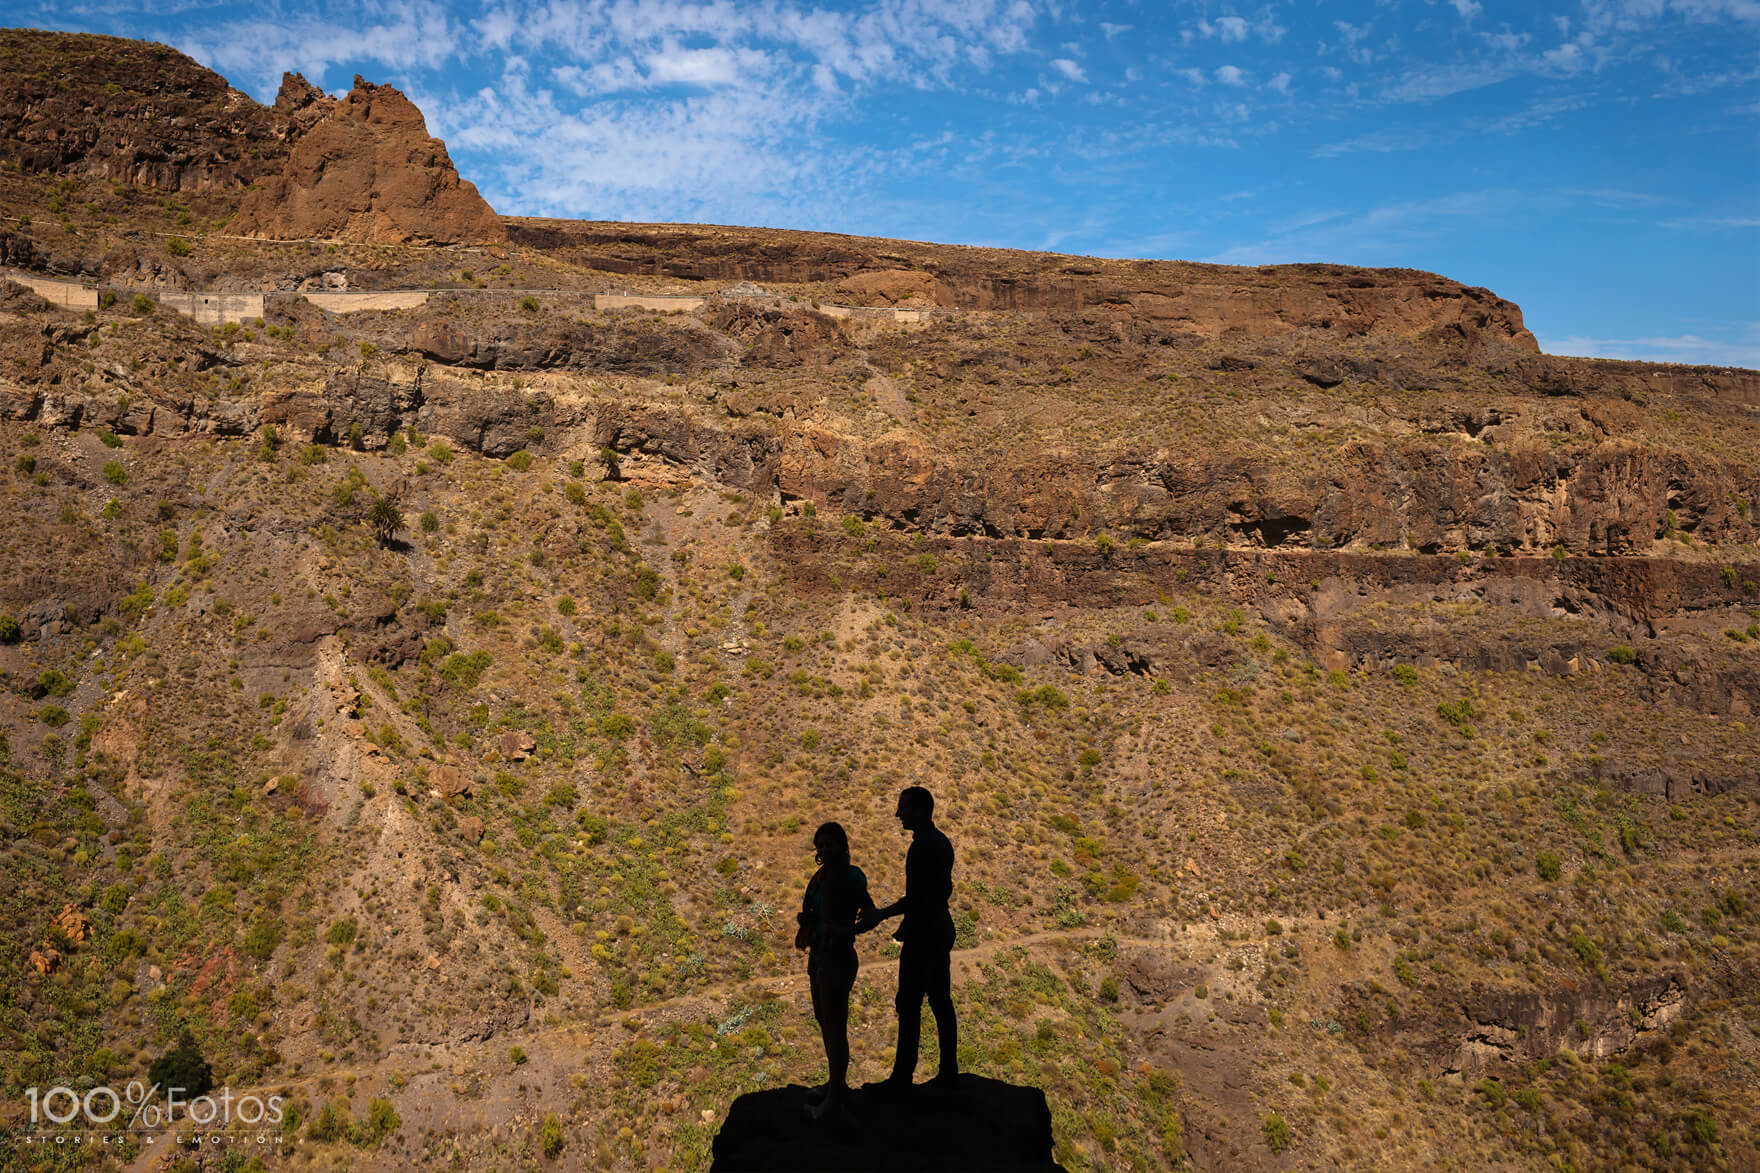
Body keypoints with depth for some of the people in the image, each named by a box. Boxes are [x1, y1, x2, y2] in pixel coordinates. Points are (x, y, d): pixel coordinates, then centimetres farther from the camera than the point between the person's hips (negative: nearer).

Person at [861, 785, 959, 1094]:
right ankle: (949, 1070, 19)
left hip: (922, 935, -10)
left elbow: (915, 898, -23)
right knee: (941, 1001, 13)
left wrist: (879, 916, -19)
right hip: (940, 931, 10)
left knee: (908, 1005, -3)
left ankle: (902, 1077, 2)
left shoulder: (922, 846, -19)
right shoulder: (942, 842, 11)